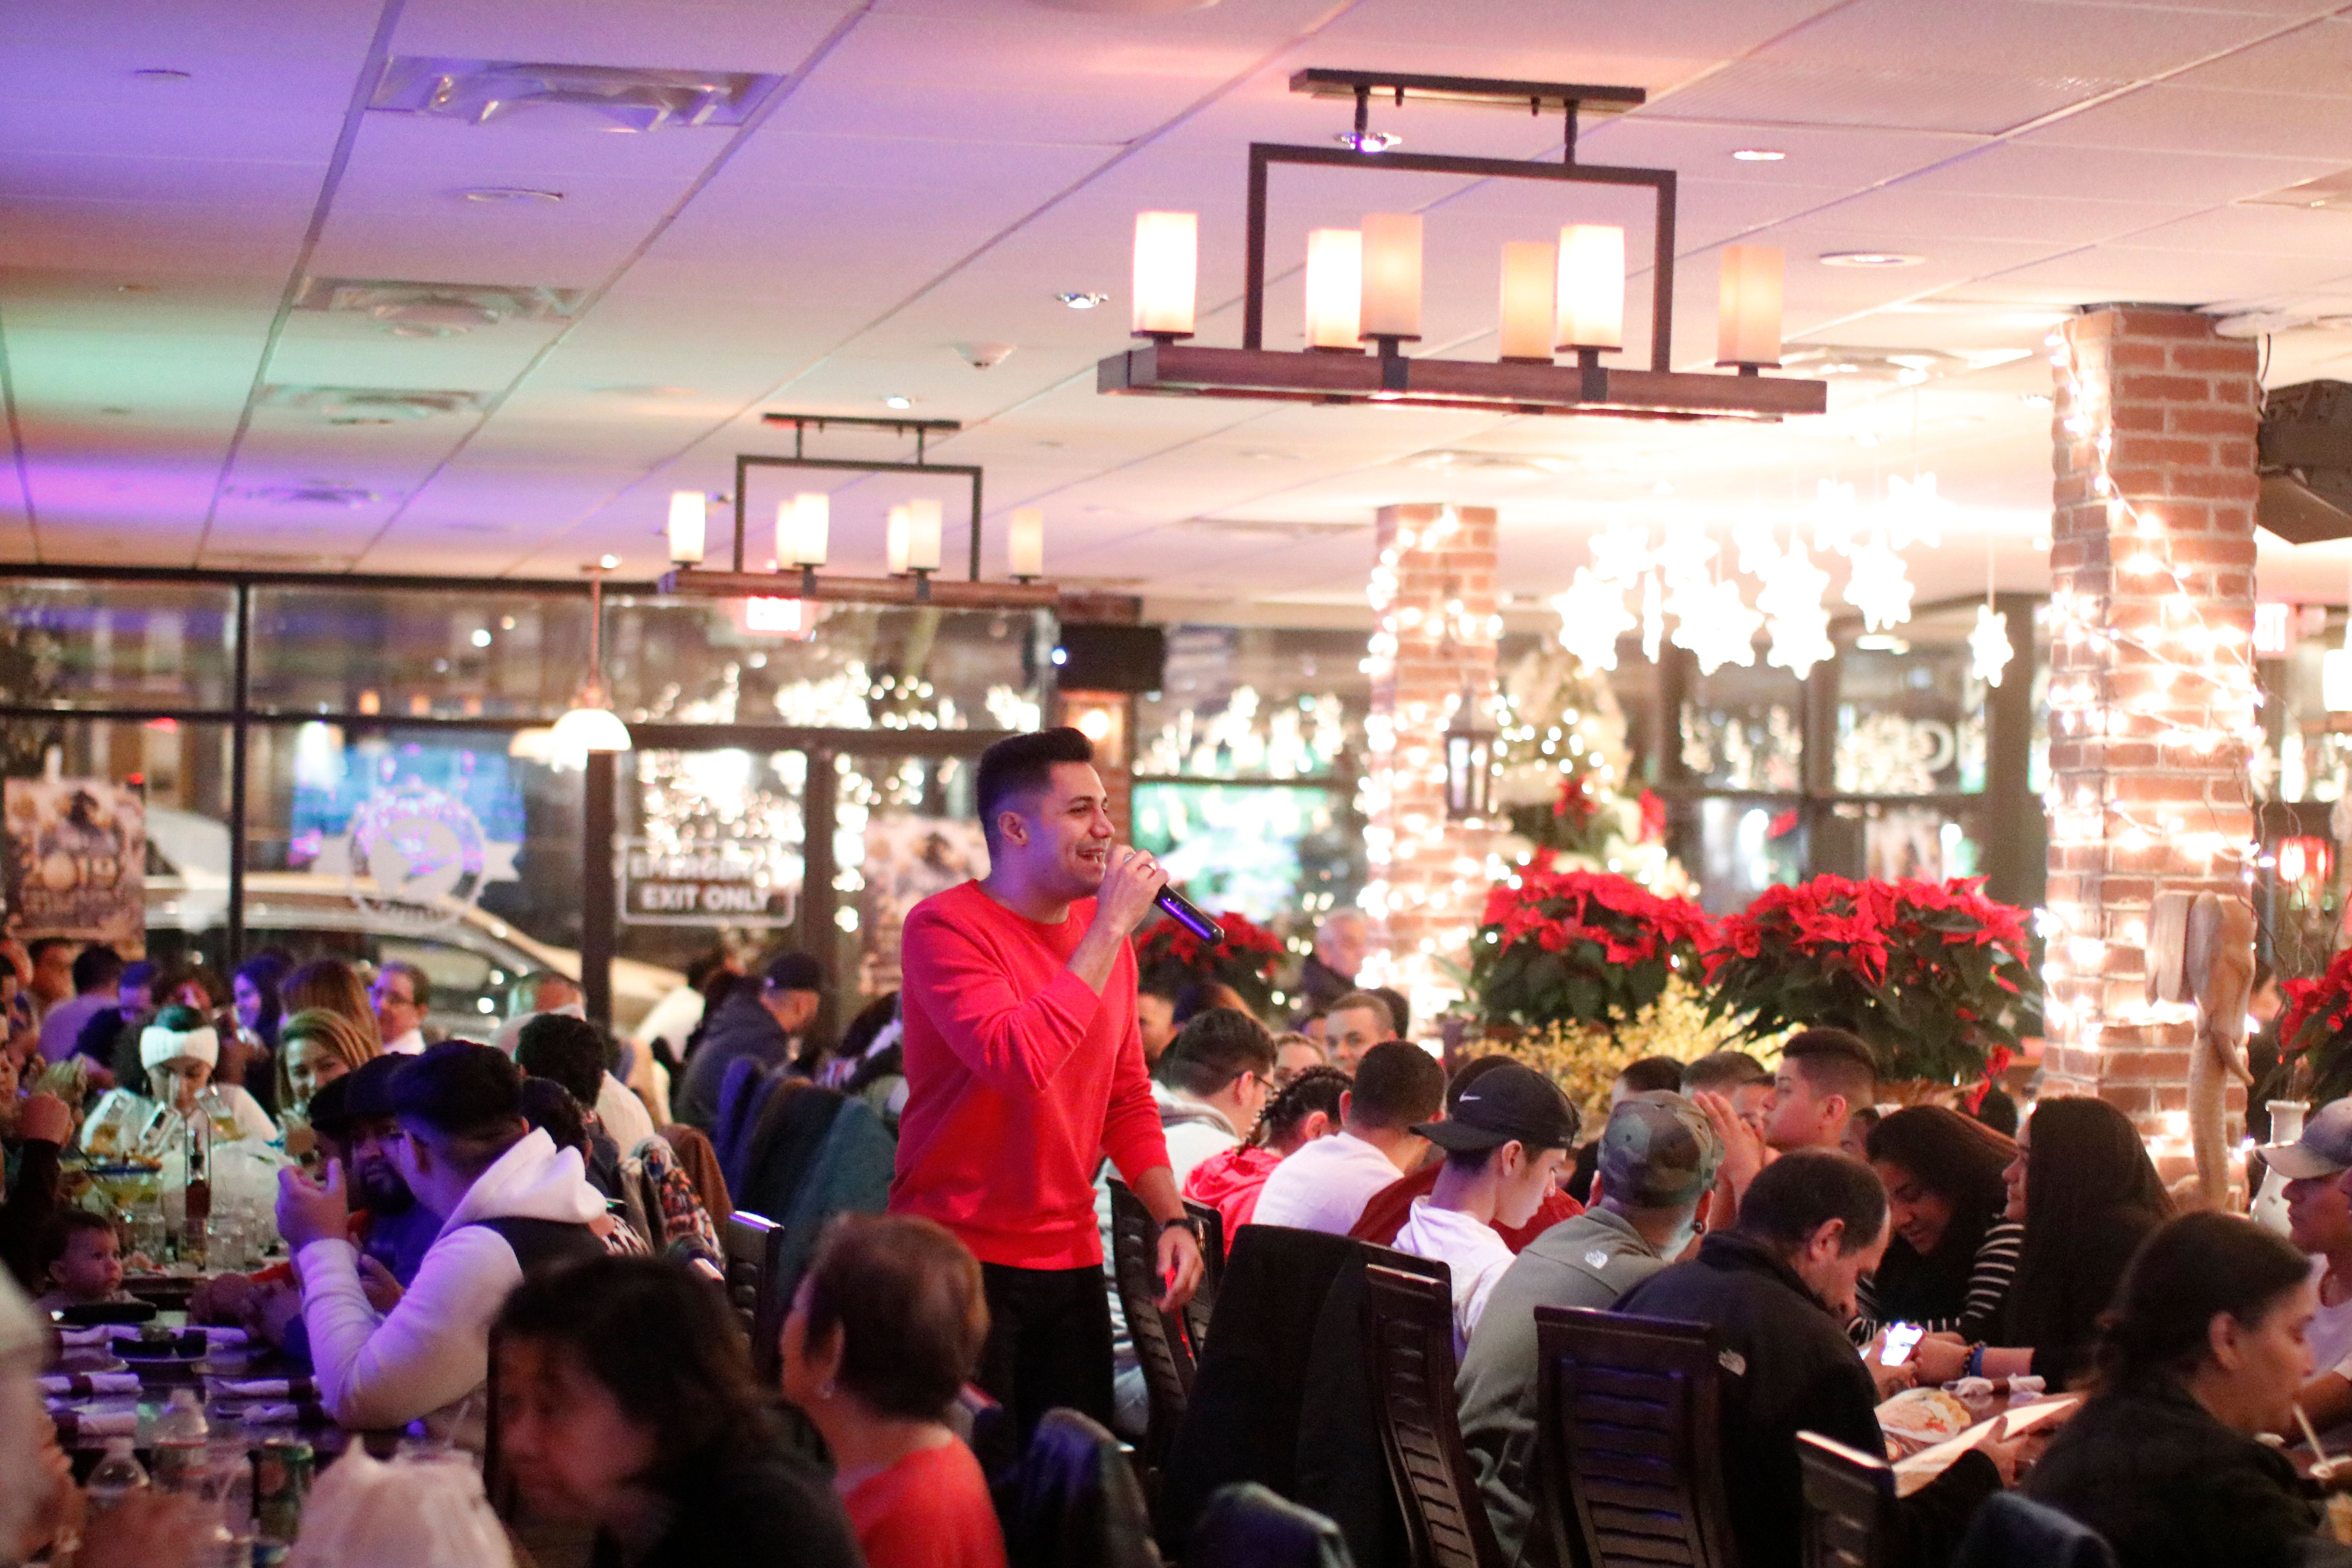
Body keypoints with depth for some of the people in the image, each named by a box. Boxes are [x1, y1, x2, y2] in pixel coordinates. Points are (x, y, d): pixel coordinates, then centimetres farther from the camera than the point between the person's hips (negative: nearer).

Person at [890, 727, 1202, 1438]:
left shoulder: (1105, 932, 9)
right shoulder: (946, 927, -12)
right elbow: (1019, 1061, -28)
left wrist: (1173, 1218, 2)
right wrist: (1111, 928, -21)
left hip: (1070, 1262, 6)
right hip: (961, 1259, -6)